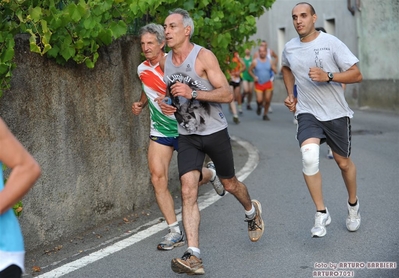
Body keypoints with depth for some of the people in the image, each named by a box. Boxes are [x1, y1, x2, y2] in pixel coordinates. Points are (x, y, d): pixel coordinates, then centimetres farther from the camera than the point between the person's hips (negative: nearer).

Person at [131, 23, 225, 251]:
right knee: (158, 178, -10)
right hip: (160, 131, 4)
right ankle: (175, 232, -3)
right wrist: (141, 103, 9)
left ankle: (211, 173, 40)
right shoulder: (142, 69, 4)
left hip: (184, 128, -4)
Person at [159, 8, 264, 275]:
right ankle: (194, 256, -17)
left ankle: (252, 211, 50)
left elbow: (228, 94, -19)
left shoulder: (204, 57, -15)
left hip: (215, 132, -3)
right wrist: (164, 103, -2)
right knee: (188, 190, -13)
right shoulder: (165, 62, 2)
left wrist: (193, 93, -30)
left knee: (230, 184, 15)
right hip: (187, 135, 4)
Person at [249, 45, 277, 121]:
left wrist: (273, 68, -19)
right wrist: (254, 76, -8)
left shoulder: (269, 61, 3)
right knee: (259, 100, -12)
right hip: (258, 84, -2)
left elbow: (275, 71, 2)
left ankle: (265, 114, 18)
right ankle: (259, 106, 24)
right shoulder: (255, 61, -2)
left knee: (267, 100, -1)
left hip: (268, 83, 2)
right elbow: (250, 70, 8)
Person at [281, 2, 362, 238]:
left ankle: (353, 204, 42)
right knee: (309, 155, -25)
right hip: (308, 113, 2)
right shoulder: (290, 48, 1)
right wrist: (290, 94, 13)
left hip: (336, 113, -1)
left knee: (343, 162, 13)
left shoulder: (331, 43, -12)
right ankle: (321, 213, -13)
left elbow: (357, 75, -14)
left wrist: (328, 76, -28)